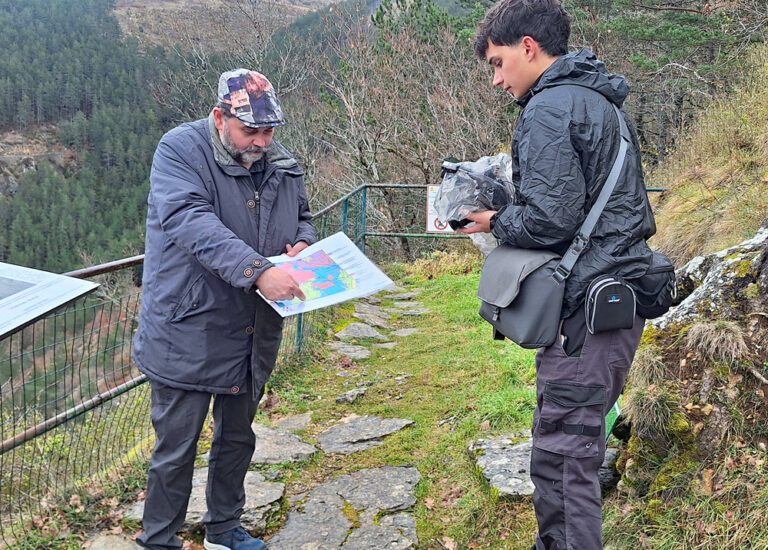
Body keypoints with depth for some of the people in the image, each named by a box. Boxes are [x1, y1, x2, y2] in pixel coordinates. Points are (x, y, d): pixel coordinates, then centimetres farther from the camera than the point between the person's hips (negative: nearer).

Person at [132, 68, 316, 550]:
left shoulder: (282, 164, 5)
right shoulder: (181, 150, -14)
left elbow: (304, 217, 20)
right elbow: (190, 222, -29)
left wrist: (303, 244, -4)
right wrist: (258, 270, -40)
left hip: (253, 334, 6)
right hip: (189, 333, -6)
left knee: (237, 438, 21)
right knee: (177, 448, 4)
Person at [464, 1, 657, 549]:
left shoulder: (549, 109, -12)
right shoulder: (598, 99, 19)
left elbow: (549, 220, -20)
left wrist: (496, 221, -1)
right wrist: (504, 203, 14)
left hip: (589, 305, -10)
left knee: (563, 454, -4)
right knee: (568, 442, 18)